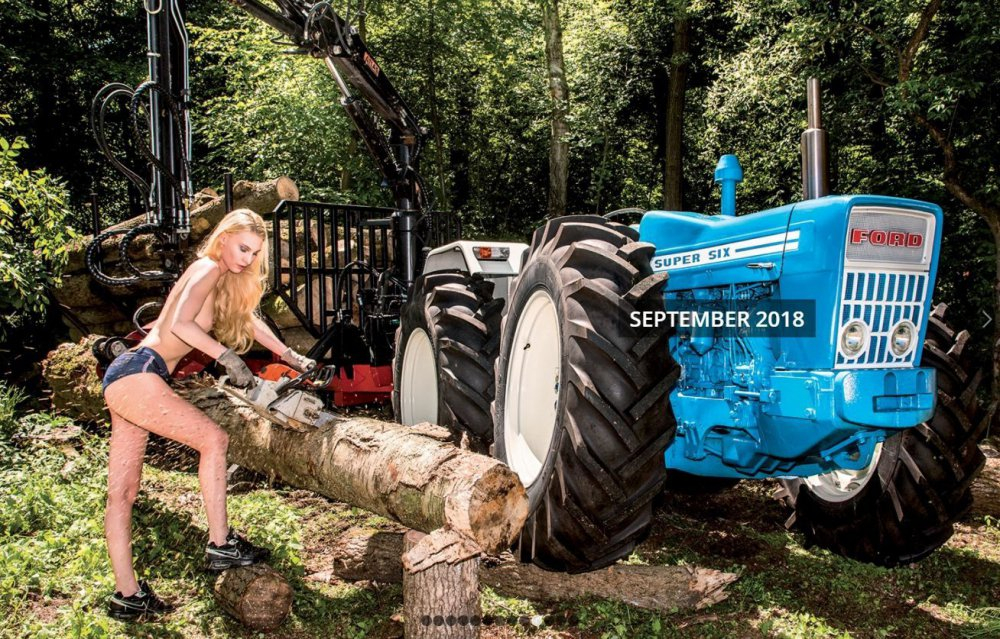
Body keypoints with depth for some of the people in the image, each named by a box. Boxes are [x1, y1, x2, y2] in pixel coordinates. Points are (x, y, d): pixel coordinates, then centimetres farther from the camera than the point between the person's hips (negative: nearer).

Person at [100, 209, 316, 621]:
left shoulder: (227, 280, 20)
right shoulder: (208, 269, -7)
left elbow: (248, 318, 33)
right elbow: (180, 324, -22)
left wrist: (291, 358, 36)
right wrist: (228, 357, -18)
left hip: (126, 380, 9)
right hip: (137, 374, -9)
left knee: (122, 493, 8)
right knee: (211, 437, -9)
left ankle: (127, 595, 14)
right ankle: (220, 545, -3)